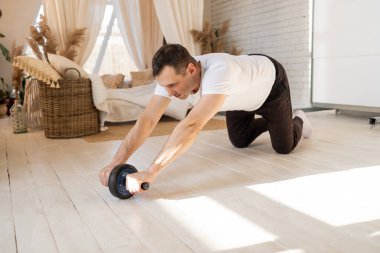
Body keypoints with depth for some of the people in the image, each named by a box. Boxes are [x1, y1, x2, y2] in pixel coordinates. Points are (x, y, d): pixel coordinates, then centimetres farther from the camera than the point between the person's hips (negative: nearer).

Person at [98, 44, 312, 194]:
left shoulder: (219, 71, -51)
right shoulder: (172, 76, -30)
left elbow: (192, 126, -60)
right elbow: (148, 120, -34)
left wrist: (150, 172, -64)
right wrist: (117, 162, -44)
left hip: (270, 81, -5)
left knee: (284, 147, -2)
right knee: (240, 141, 12)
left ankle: (297, 120, 33)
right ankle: (271, 122, 42)